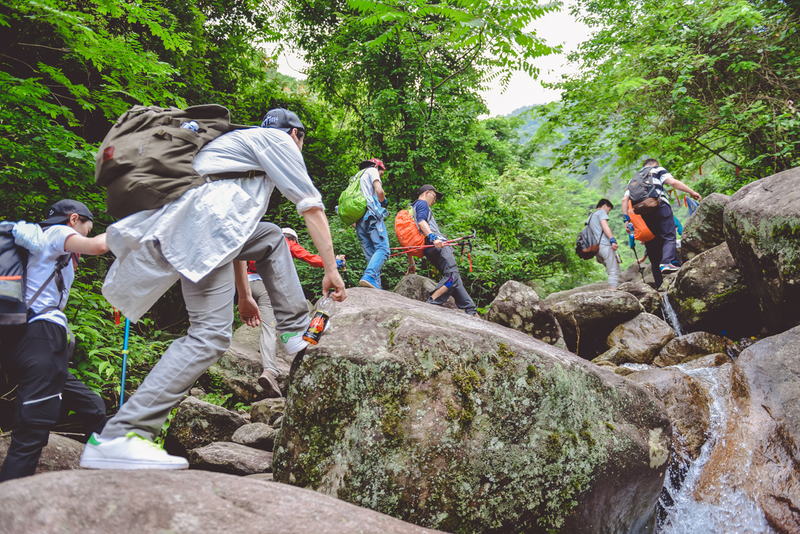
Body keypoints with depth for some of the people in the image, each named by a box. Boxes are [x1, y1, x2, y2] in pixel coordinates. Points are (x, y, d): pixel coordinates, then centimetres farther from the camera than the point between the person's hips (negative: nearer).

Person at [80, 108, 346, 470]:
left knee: (272, 239, 27)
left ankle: (296, 329, 17)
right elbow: (312, 208, 6)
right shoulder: (277, 139, 14)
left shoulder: (240, 143, 39)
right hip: (204, 224, -10)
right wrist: (331, 269, 11)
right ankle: (116, 437, -19)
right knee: (211, 335, -15)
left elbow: (237, 233, 38)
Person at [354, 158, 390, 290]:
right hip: (371, 215, -8)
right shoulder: (372, 171, 12)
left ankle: (376, 285, -7)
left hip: (358, 219, 8)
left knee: (371, 256, 4)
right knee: (383, 249, -17)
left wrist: (353, 223, 21)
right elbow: (379, 191, -7)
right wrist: (382, 202, 14)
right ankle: (369, 277, -37)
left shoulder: (357, 176, 33)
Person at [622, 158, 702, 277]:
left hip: (641, 212, 4)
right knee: (669, 237, -7)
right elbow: (673, 182, 1)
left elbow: (625, 199, 16)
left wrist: (626, 218, 11)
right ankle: (668, 262, -36)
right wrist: (692, 192, 3)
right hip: (659, 206, -4)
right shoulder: (658, 170, 20)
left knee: (652, 244, 5)